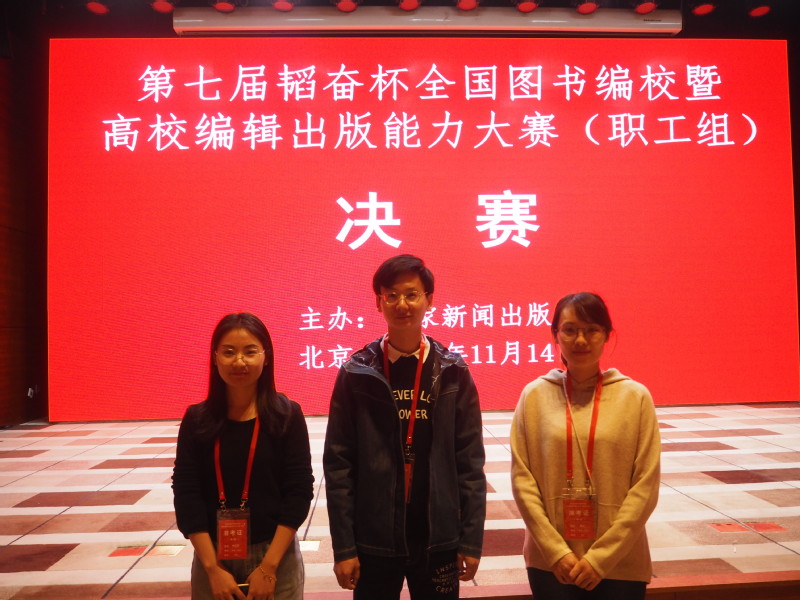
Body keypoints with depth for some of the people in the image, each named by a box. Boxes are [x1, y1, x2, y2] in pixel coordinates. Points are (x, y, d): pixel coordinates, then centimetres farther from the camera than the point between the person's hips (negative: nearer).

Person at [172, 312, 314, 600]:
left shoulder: (287, 415, -8)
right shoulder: (196, 419, -4)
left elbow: (299, 492, -9)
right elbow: (186, 495, -5)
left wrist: (268, 566, -12)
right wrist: (212, 568, -9)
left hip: (276, 555, -1)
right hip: (212, 557, 1)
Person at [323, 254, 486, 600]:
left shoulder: (452, 372, -3)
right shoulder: (357, 373, -5)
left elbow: (470, 461, -1)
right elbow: (338, 463, -4)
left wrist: (472, 540, -2)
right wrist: (343, 546, -5)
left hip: (439, 539, 1)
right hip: (373, 541, 0)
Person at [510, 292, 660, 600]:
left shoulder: (635, 396, -4)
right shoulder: (534, 395, -3)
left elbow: (645, 486, -6)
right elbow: (521, 478, -3)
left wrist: (601, 558, -9)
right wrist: (555, 550, -9)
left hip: (620, 565, 0)